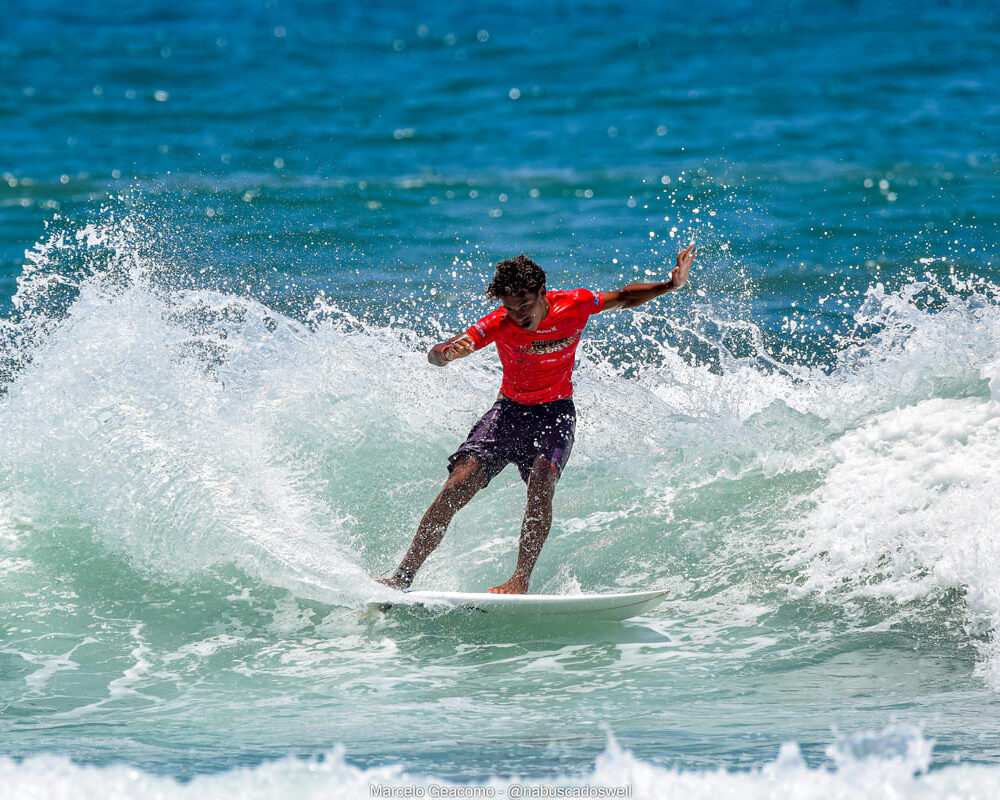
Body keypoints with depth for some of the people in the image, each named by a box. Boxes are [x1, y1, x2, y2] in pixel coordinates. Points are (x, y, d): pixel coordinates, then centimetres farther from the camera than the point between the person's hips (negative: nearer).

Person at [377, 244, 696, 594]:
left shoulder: (575, 305, -15)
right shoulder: (499, 324, -19)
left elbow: (625, 297, 5)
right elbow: (435, 356, -27)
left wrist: (670, 286, -8)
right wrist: (447, 352, -50)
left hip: (555, 411, 0)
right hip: (510, 410, 0)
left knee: (541, 479, -31)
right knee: (458, 485, -16)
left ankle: (520, 580, -32)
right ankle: (403, 576, -8)